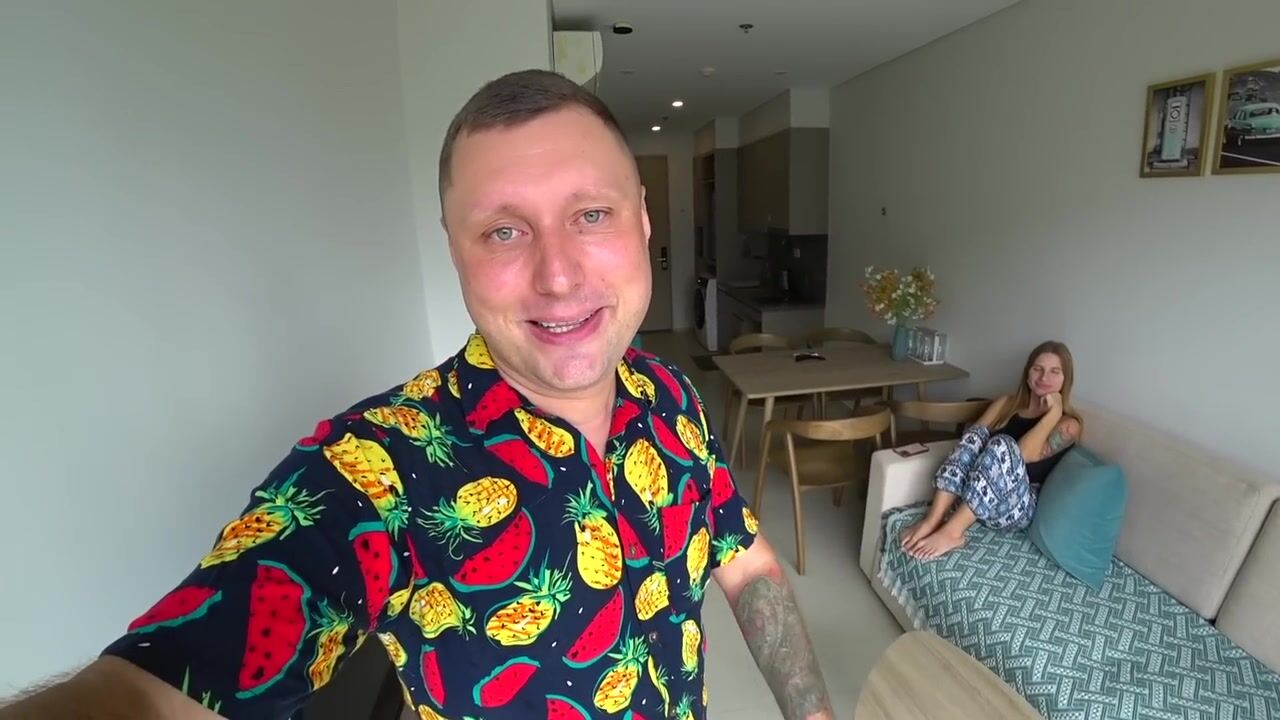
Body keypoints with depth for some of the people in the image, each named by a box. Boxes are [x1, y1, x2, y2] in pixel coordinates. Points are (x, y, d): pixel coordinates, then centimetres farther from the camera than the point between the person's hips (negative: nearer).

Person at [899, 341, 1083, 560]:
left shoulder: (1069, 423, 5)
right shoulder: (1006, 403, 17)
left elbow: (1026, 453, -14)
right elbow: (971, 435, 6)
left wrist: (1054, 412, -8)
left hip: (1019, 508, -3)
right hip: (968, 498, 4)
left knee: (1003, 445, -32)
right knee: (975, 434, -24)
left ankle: (951, 531, -32)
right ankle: (933, 519, -32)